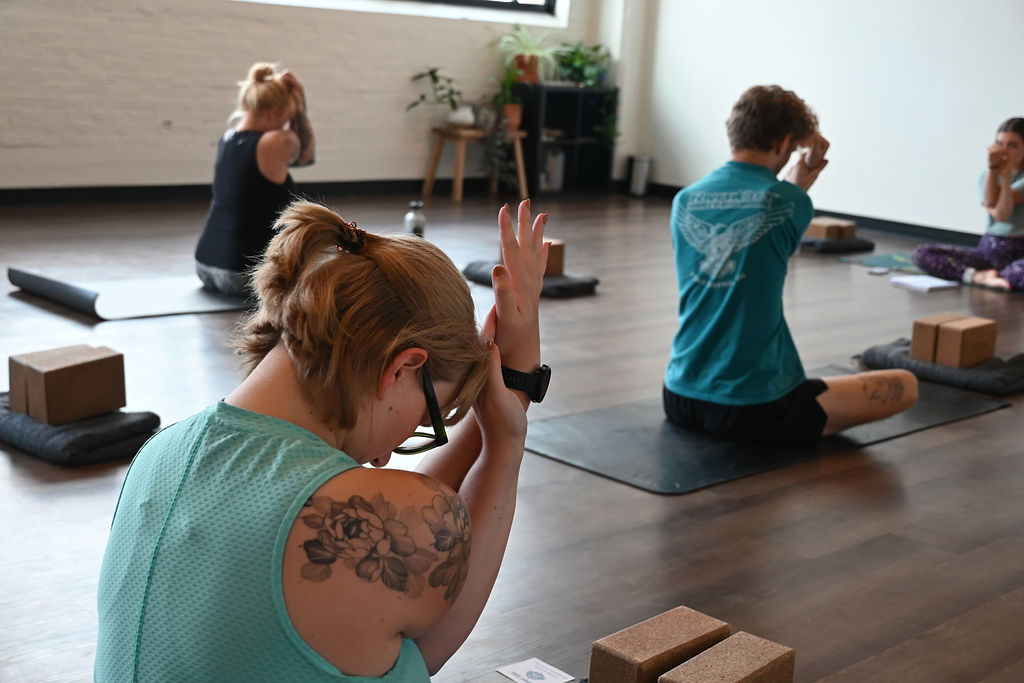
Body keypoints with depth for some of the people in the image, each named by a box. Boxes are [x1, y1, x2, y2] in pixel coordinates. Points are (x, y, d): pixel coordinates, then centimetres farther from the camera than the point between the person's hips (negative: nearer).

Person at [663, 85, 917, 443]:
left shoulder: (684, 200, 3)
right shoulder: (788, 203, -12)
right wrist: (796, 186, 26)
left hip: (679, 399, 6)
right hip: (755, 410, -6)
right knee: (905, 386, 5)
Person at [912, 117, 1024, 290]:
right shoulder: (986, 176, 9)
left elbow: (1002, 214, -15)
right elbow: (992, 207, -12)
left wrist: (1006, 176, -15)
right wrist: (993, 168, -19)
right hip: (987, 251, 5)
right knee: (922, 253, -16)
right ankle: (983, 276, -27)